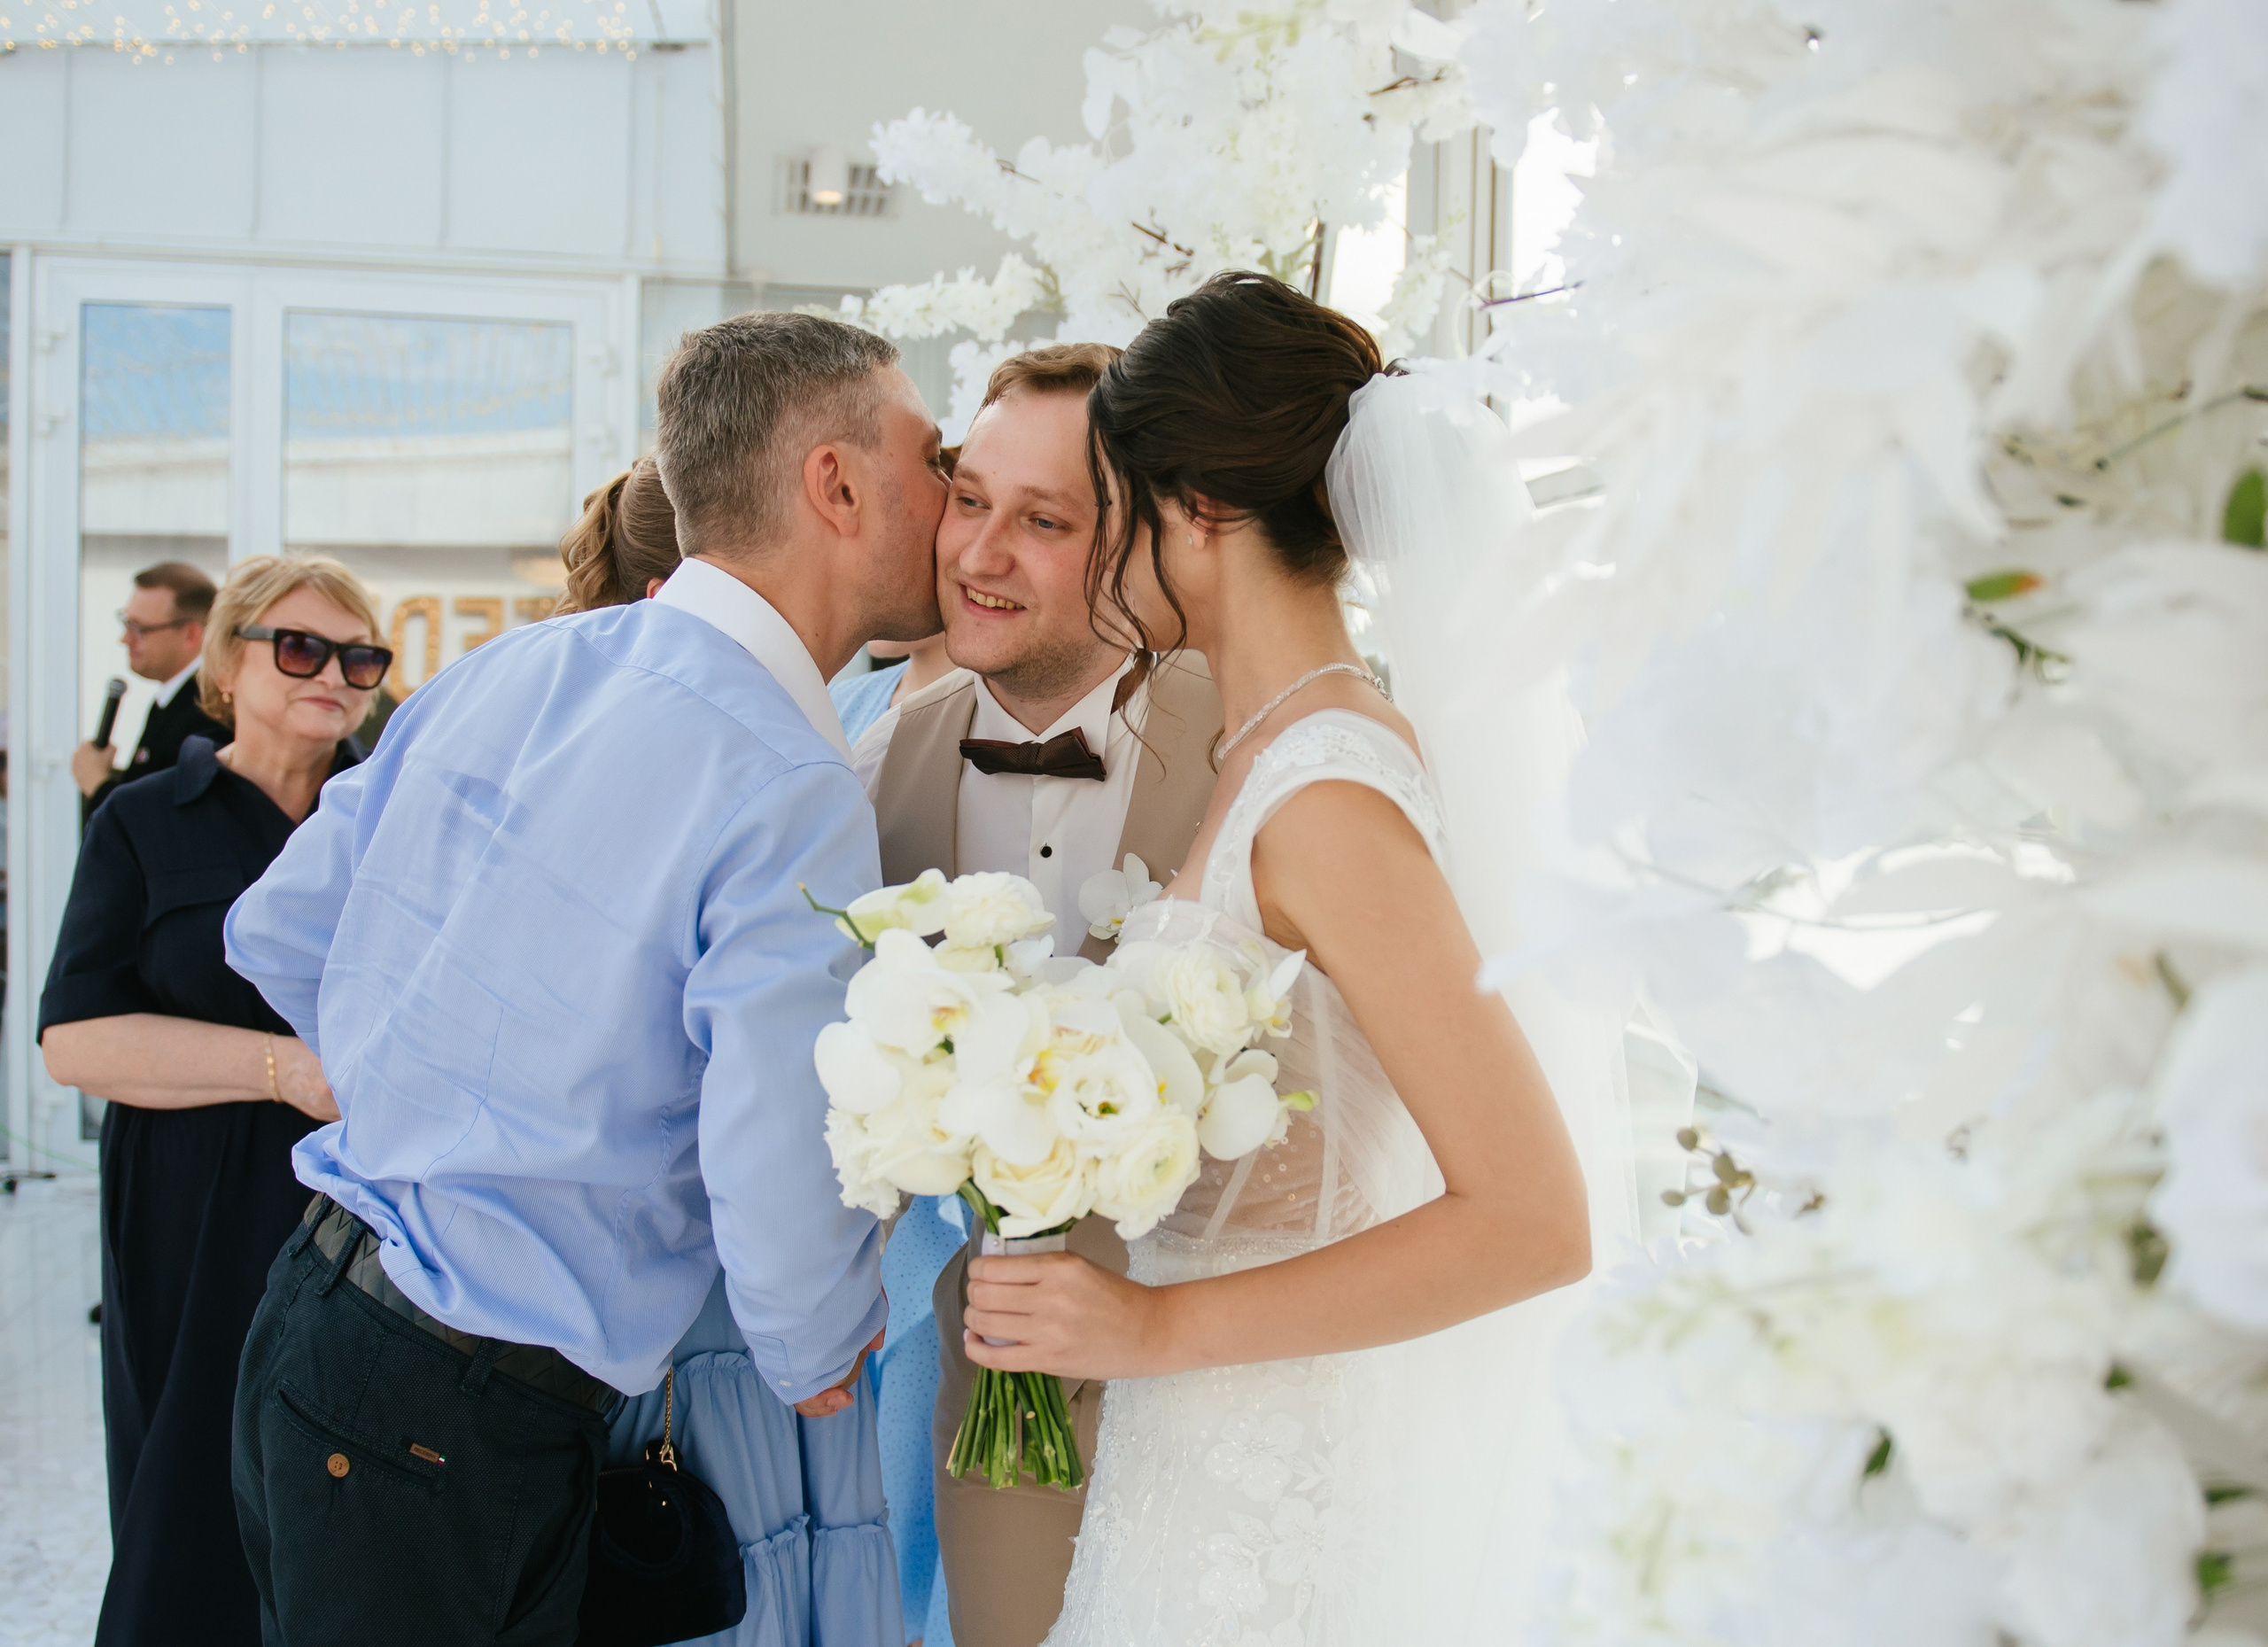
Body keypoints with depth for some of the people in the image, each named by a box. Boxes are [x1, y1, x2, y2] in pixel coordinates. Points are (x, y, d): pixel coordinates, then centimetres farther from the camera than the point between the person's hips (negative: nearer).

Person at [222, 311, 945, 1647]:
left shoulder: (506, 670, 1)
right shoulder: (792, 794, -22)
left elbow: (278, 935, 10)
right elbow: (784, 1197, -26)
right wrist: (817, 1359, -4)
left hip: (317, 1321, 7)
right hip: (461, 1434, -7)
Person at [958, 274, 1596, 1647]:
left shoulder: (1325, 794, -22)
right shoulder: (1281, 748, 5)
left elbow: (1535, 1225, -25)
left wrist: (1156, 1327, -22)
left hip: (1261, 1444, -8)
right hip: (1207, 1425, 8)